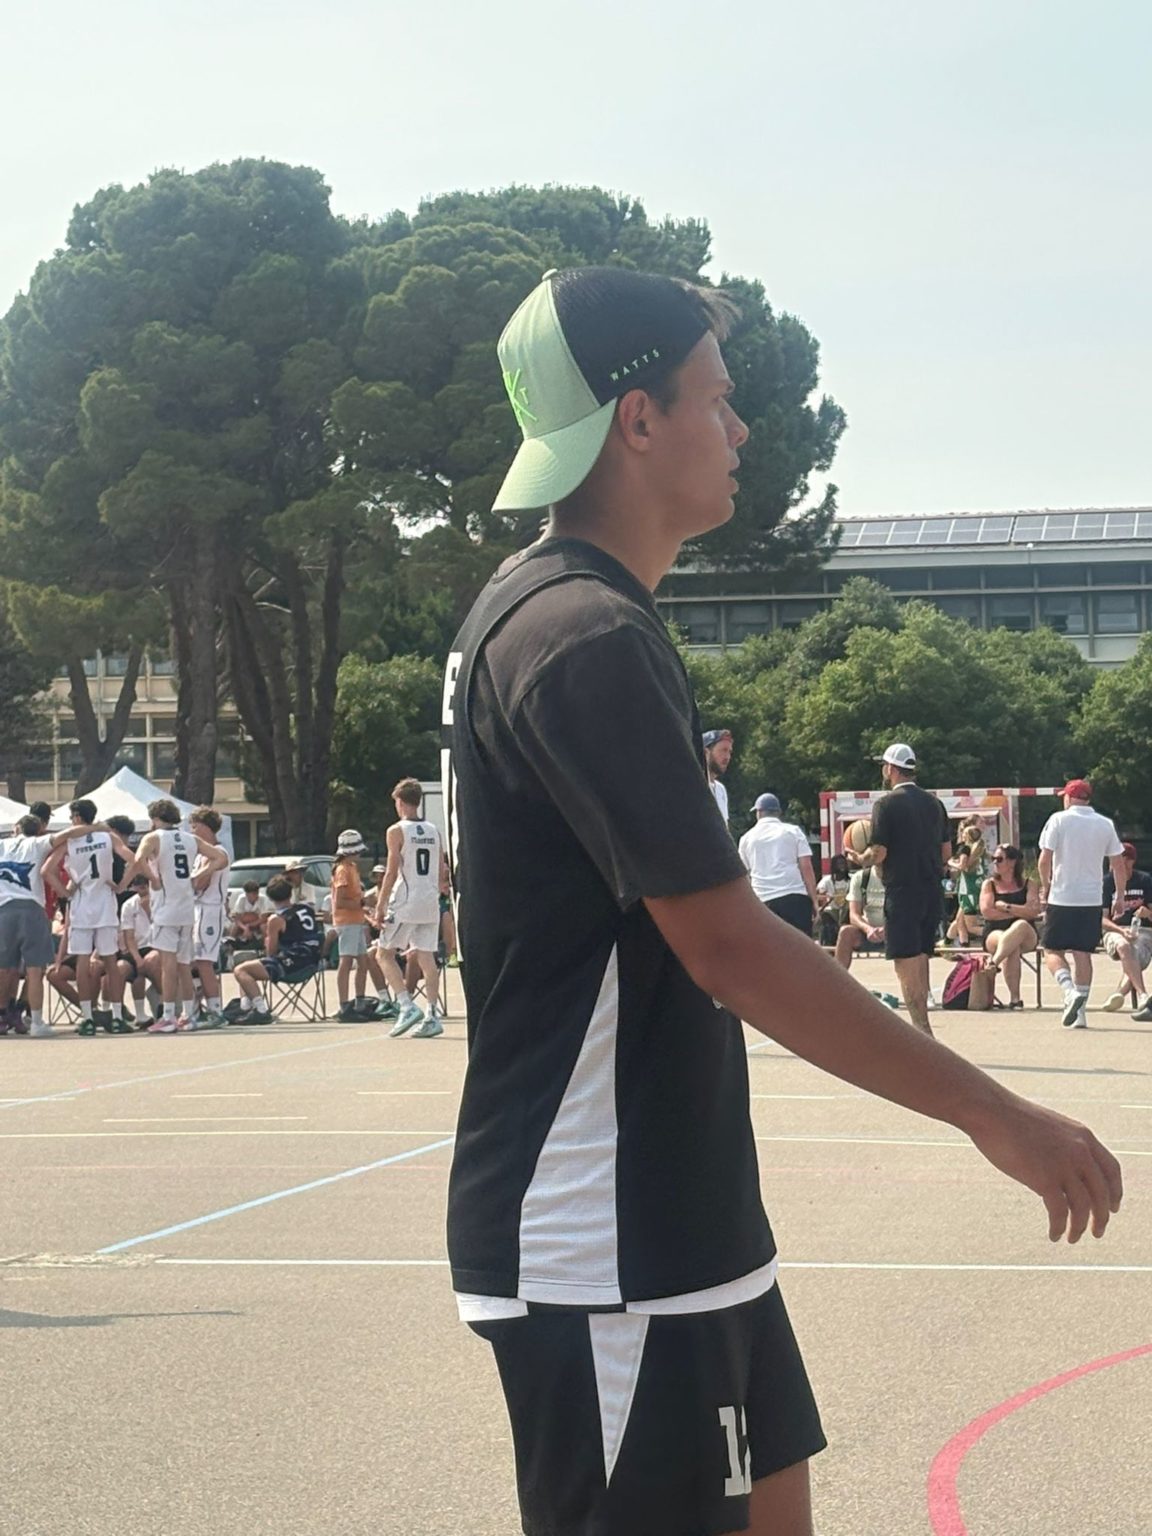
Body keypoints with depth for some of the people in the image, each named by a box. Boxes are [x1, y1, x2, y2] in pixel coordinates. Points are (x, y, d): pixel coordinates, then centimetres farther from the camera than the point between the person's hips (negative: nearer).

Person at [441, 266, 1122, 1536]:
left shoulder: (530, 614, 11)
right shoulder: (589, 641, -20)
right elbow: (731, 953, -23)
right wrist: (997, 1116, -18)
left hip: (678, 1227, 10)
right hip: (604, 1253, -10)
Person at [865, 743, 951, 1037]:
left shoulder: (887, 804, -10)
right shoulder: (933, 803, 11)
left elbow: (878, 854, -13)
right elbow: (947, 852, 13)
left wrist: (860, 858, 7)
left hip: (902, 891, -7)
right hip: (932, 889, 7)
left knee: (906, 960, -5)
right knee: (921, 957, 16)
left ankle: (922, 1031, -12)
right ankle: (920, 1022, 20)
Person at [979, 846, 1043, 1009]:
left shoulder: (1029, 885, 10)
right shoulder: (989, 884, 13)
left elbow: (1033, 911, -6)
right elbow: (986, 912, -3)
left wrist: (1006, 907, -8)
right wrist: (1019, 912, -4)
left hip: (1026, 937, -1)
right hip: (995, 934, 1)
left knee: (1021, 926, -39)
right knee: (1012, 947, -37)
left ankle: (993, 963, -51)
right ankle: (1014, 997, -43)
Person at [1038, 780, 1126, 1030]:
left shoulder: (1059, 820, -4)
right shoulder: (1105, 824, 6)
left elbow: (1045, 858, -9)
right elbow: (1118, 864, 8)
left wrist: (1045, 886, 7)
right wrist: (1119, 897, 16)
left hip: (1062, 897, -3)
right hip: (1092, 899, 3)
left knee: (1052, 950, 5)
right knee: (1083, 952, 8)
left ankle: (1070, 991, -19)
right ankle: (1080, 1012, 5)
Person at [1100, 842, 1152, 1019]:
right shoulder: (1106, 883, 6)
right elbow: (1102, 919, 0)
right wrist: (1121, 931, -19)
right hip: (1115, 932, -2)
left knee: (1135, 956, -35)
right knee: (1123, 946, -39)